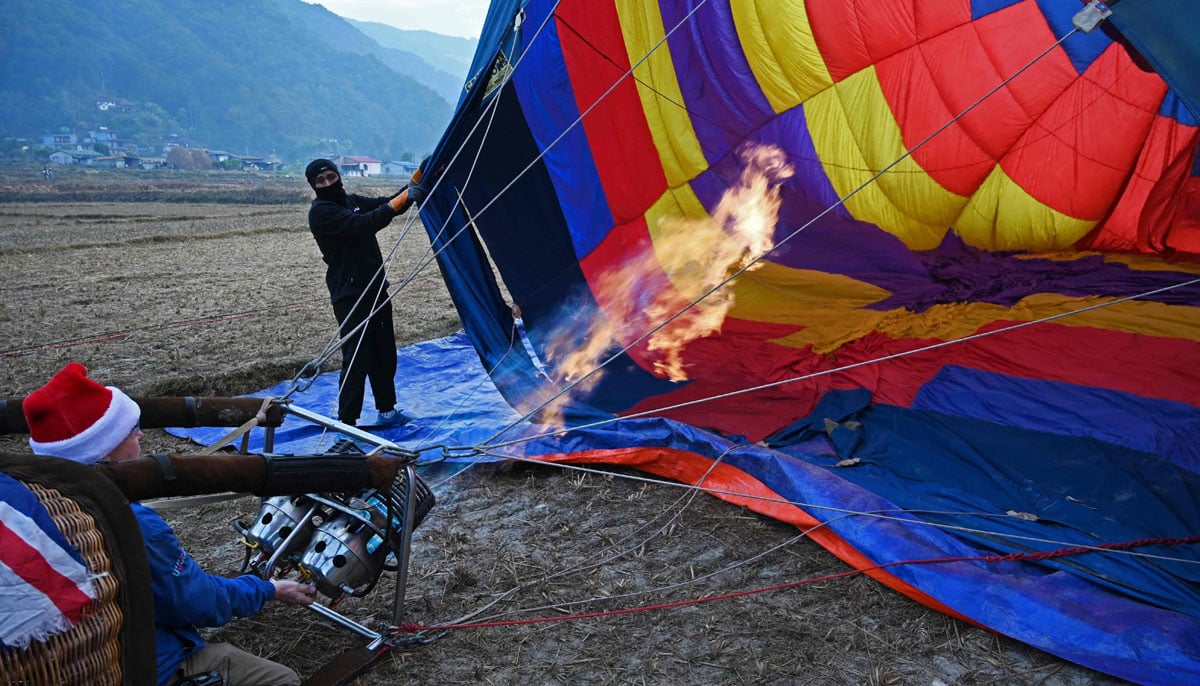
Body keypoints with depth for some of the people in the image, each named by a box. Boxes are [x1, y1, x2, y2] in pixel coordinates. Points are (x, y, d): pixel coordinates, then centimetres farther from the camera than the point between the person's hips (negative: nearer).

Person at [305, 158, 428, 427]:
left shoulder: (352, 201, 13)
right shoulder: (321, 212, -13)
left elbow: (388, 206, 14)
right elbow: (363, 224, -26)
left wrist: (419, 175, 2)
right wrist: (405, 197, -27)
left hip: (375, 288, 9)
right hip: (350, 296, -9)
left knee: (384, 353, 15)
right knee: (357, 359, -10)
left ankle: (387, 411, 28)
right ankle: (346, 422, -3)